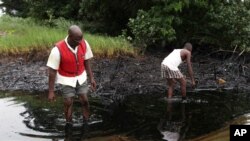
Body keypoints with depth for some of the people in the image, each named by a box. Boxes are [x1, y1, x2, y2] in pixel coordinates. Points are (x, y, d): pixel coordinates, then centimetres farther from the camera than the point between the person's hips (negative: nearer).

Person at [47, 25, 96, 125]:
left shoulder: (84, 44, -16)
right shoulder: (58, 50, -29)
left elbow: (86, 61, 1)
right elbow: (52, 71, -21)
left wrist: (91, 78, 2)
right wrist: (51, 91, -18)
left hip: (81, 78, 4)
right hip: (66, 80, -3)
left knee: (84, 101, 5)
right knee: (68, 103, 2)